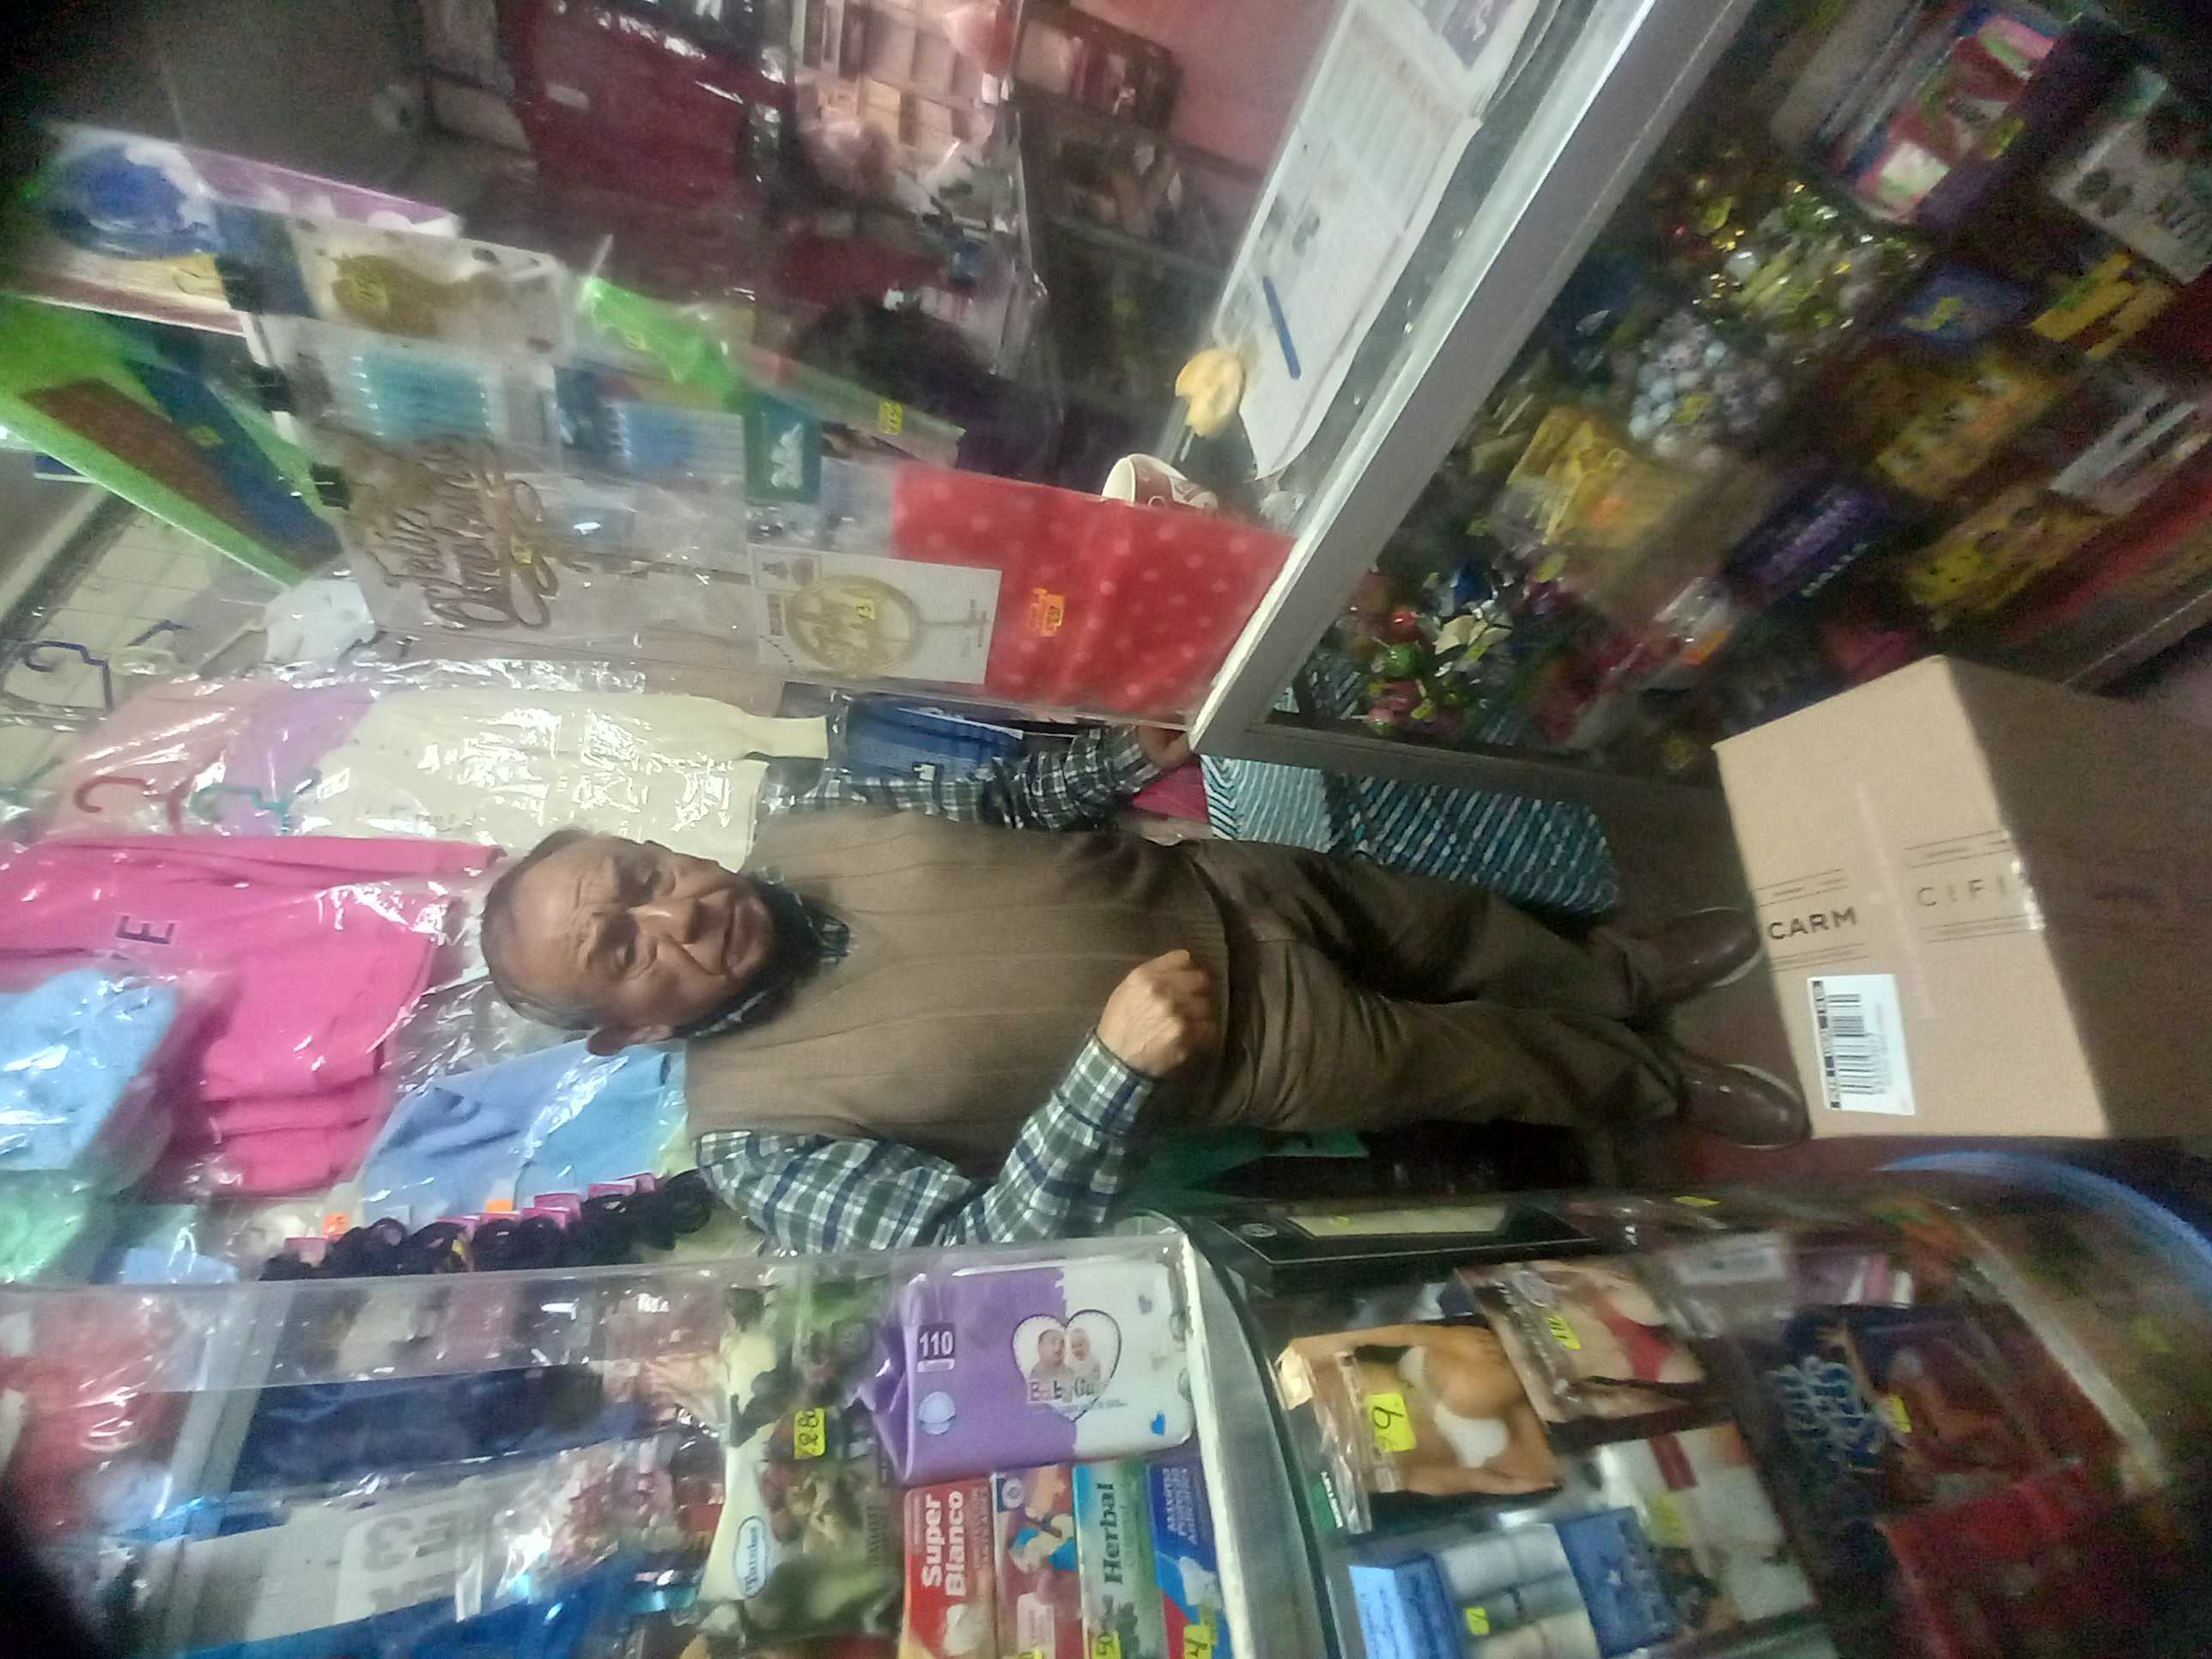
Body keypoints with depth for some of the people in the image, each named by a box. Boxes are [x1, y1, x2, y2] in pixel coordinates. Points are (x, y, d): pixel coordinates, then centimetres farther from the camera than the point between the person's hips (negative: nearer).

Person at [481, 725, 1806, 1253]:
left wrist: (1125, 760, -3)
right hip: (1249, 1048, -4)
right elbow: (992, 1241, -23)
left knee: (1455, 929, 17)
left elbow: (991, 800, 7)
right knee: (1471, 1060, 7)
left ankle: (1622, 975, 50)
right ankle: (1658, 1087, 42)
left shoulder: (808, 822, -6)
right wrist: (1115, 1060, -34)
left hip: (1222, 889, 5)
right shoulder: (756, 1138, -19)